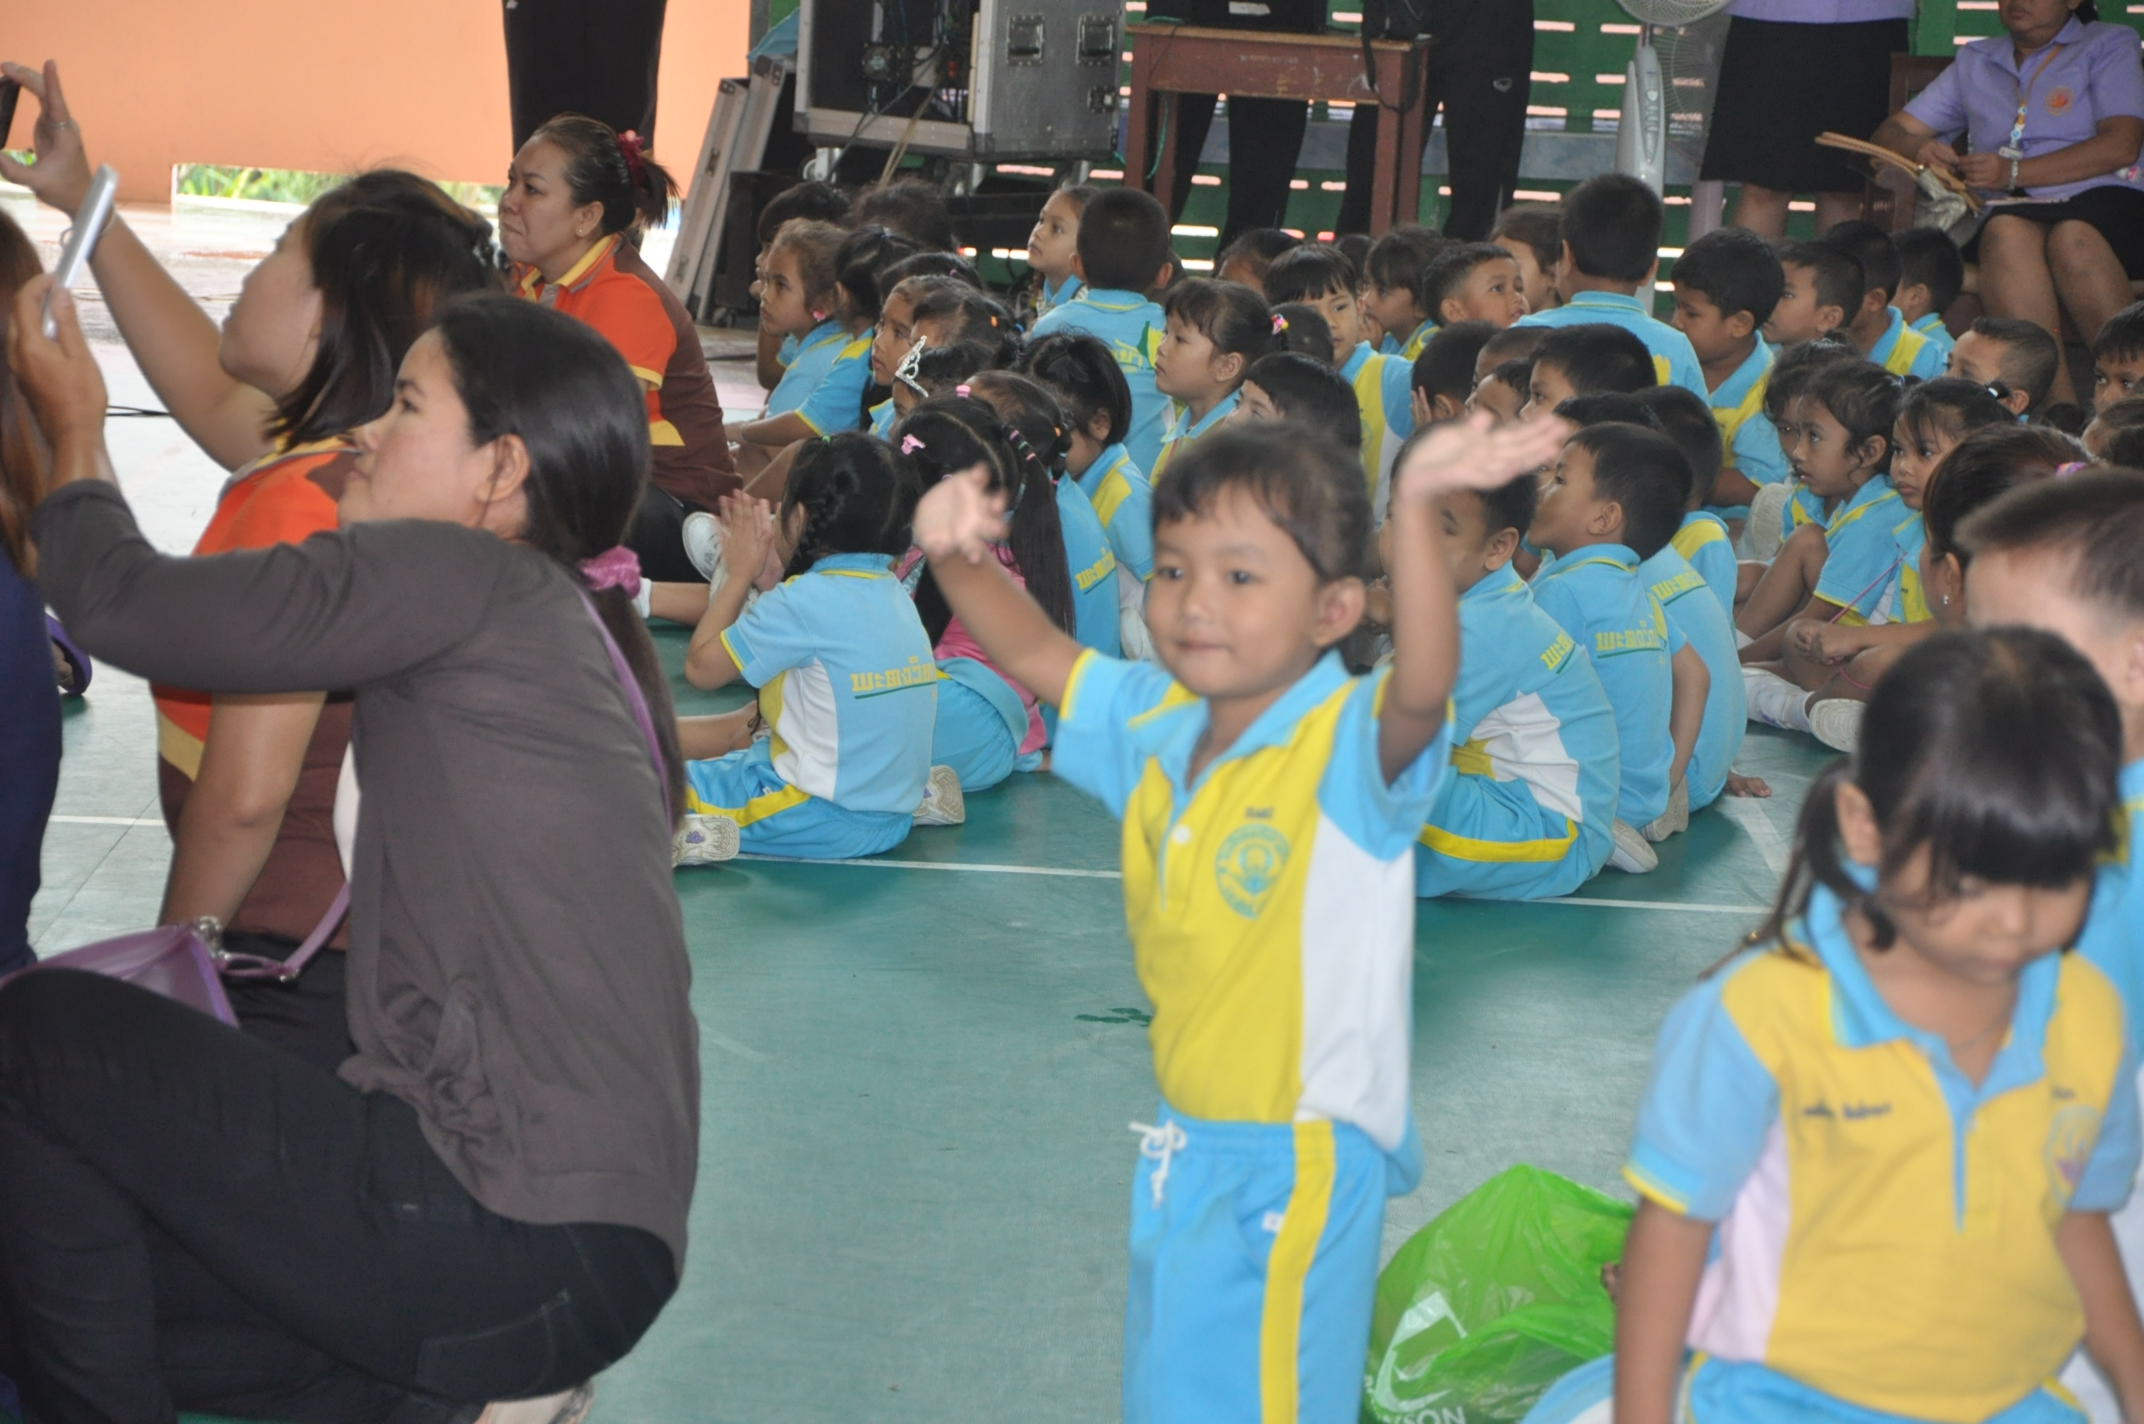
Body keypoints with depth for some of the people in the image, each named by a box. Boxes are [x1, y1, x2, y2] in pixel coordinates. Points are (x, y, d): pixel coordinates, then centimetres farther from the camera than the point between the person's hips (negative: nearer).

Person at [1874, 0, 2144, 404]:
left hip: (2103, 202, -2)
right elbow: (1891, 132, 24)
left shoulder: (2108, 46, 14)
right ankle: (2059, 412, -47)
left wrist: (2015, 172, -11)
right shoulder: (1975, 61, 28)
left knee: (2073, 238, -39)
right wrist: (1919, 149, -3)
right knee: (2007, 233, -36)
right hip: (2010, 209, 2)